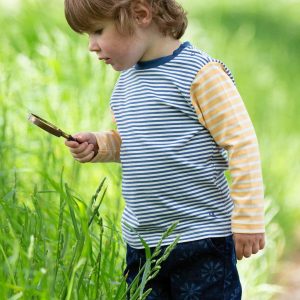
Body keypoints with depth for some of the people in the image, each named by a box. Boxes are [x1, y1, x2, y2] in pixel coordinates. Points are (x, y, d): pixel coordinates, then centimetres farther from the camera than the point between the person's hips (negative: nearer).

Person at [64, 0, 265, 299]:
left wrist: (247, 220, -13)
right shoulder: (126, 79, 10)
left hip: (201, 239, -7)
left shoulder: (200, 74, -14)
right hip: (140, 241, 8)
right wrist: (98, 145, 3)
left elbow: (242, 144, -14)